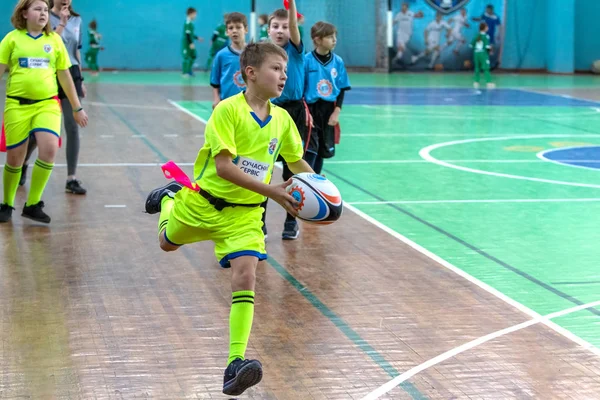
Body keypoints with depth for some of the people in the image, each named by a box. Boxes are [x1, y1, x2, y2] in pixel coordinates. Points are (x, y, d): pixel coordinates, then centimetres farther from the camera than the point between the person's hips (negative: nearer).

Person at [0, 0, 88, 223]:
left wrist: (77, 108, 15)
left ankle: (33, 204, -4)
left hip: (47, 104, 1)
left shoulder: (54, 40, 8)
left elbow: (65, 76, 13)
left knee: (49, 149, -19)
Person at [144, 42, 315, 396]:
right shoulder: (228, 110, -21)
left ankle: (236, 364, -23)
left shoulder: (283, 119, -4)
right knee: (168, 243, 26)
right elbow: (223, 166, -29)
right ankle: (170, 197, 61)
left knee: (245, 277, -18)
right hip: (204, 202, -2)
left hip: (245, 213, 2)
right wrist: (270, 191, -35)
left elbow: (297, 161, 14)